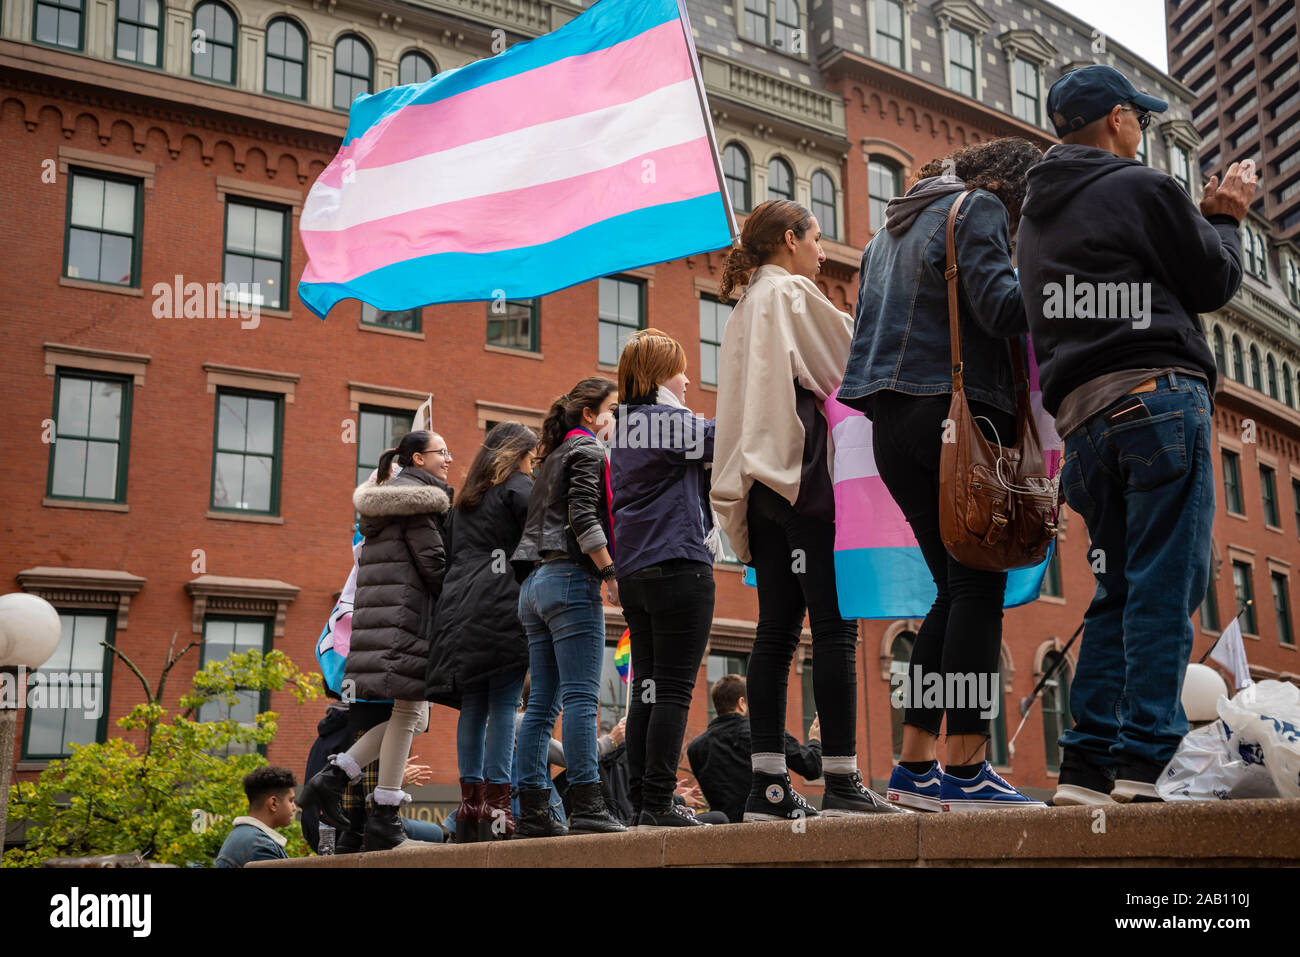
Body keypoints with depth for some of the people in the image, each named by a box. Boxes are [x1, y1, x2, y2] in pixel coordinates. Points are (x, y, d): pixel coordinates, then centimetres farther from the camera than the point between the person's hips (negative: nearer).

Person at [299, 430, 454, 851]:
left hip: (377, 614, 10)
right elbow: (433, 563, -13)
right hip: (407, 613, -10)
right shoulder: (420, 496, -7)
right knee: (407, 709, -6)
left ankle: (334, 777, 4)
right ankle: (384, 818, -4)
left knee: (410, 713, 11)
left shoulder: (383, 497, 24)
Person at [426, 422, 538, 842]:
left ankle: (470, 805, 5)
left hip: (461, 608, 7)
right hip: (504, 607, -7)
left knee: (473, 707, 6)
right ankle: (496, 807, -11)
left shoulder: (465, 499, 23)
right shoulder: (518, 487, 2)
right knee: (503, 705, -8)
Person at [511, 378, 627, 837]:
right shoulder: (587, 449, -1)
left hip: (536, 583, 9)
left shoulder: (555, 456, 26)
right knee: (581, 696, -12)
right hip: (571, 578, -9)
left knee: (542, 702, 4)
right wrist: (611, 573, -15)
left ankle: (532, 812, 3)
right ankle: (586, 806, -16)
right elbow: (583, 517, -14)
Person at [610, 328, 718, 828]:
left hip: (633, 571, 9)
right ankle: (658, 801, -8)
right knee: (674, 689, -7)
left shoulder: (623, 429, 19)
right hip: (679, 565, -9)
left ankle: (640, 799, 8)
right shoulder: (671, 420, -7)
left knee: (646, 688, 8)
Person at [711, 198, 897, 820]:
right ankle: (842, 780, -10)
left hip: (766, 482, 8)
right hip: (806, 472, -8)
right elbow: (848, 359, 1)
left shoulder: (745, 309, 24)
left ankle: (769, 785, 0)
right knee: (834, 627, -9)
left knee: (776, 630, 3)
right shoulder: (793, 293, 0)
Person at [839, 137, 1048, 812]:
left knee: (955, 587, 10)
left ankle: (914, 766, 8)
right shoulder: (979, 208, 1)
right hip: (959, 411, -8)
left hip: (890, 421, 8)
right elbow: (999, 306, -14)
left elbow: (868, 322, 26)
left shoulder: (893, 225, 27)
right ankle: (965, 769, -14)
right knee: (979, 586, -9)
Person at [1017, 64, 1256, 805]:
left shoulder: (1038, 215, 23)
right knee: (1165, 588, -9)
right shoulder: (1141, 188, 0)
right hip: (1159, 397, -7)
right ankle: (1143, 758, -14)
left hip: (1084, 415, 8)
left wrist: (1204, 215, 30)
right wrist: (1226, 216, 22)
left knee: (1120, 592, 10)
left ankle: (1089, 764, 5)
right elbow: (1214, 284, 4)